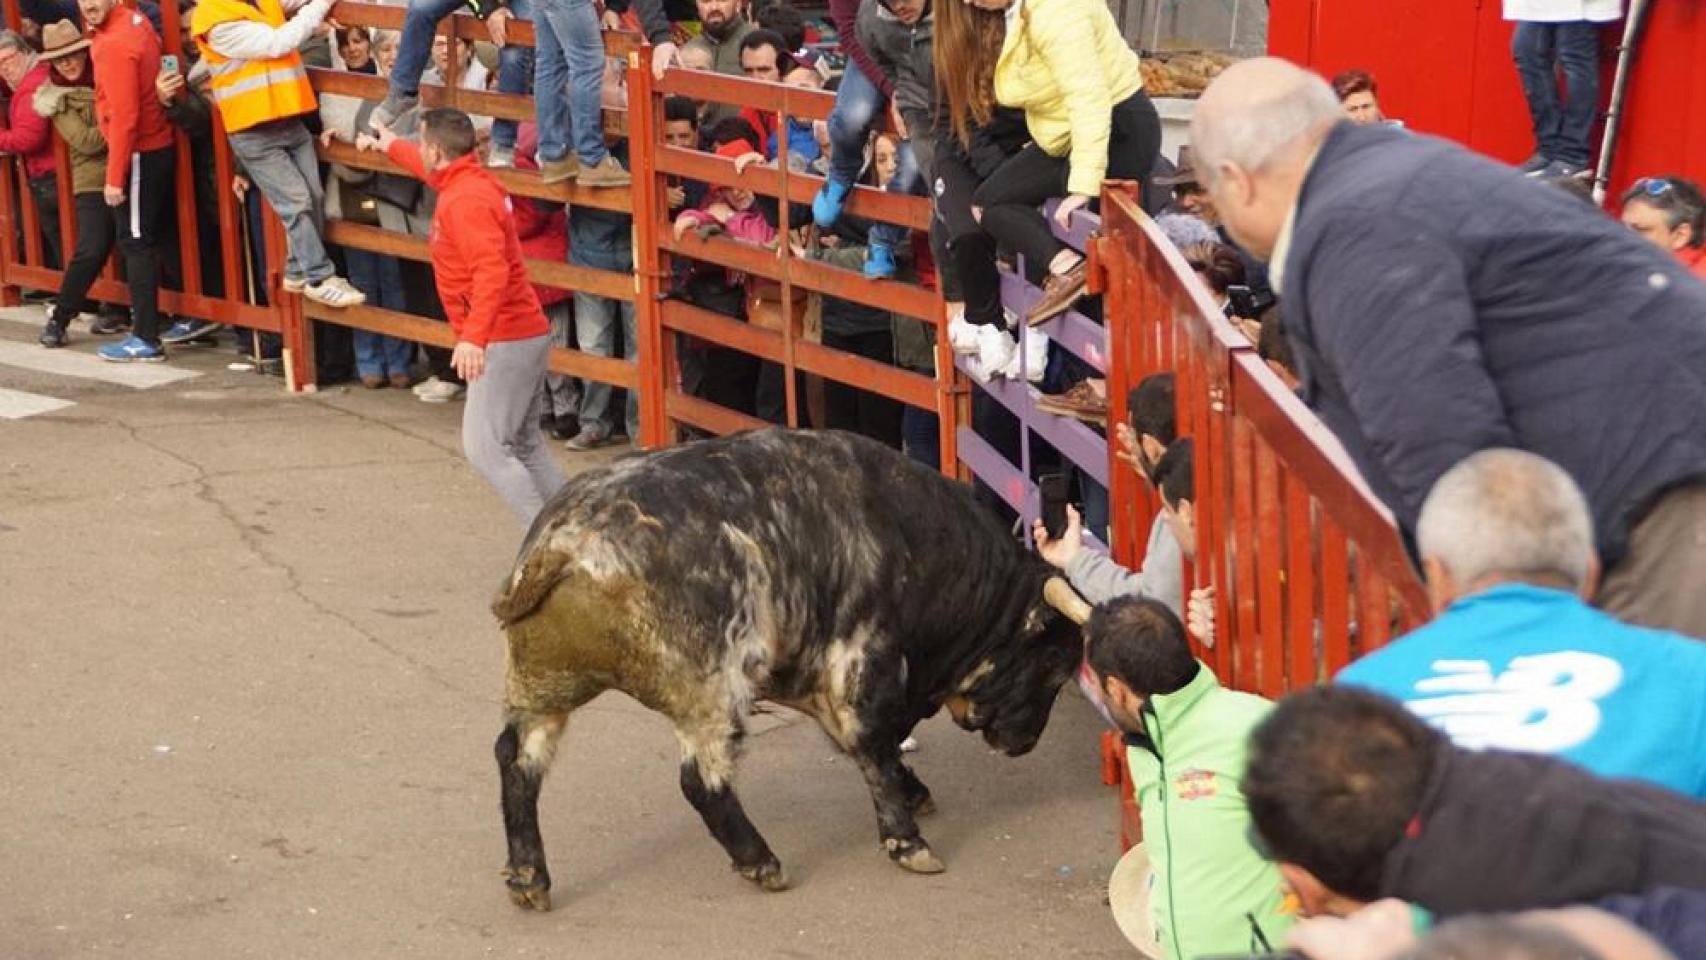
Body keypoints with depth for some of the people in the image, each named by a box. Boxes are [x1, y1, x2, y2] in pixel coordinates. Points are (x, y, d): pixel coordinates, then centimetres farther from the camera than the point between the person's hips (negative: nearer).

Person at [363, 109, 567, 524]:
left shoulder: (466, 201, -18)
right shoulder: (465, 180, 12)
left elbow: (492, 271, -31)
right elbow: (430, 167, 37)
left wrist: (474, 336, -40)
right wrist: (391, 146, 55)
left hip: (505, 343, -10)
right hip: (528, 334, 10)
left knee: (484, 448, -11)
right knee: (524, 446, 15)